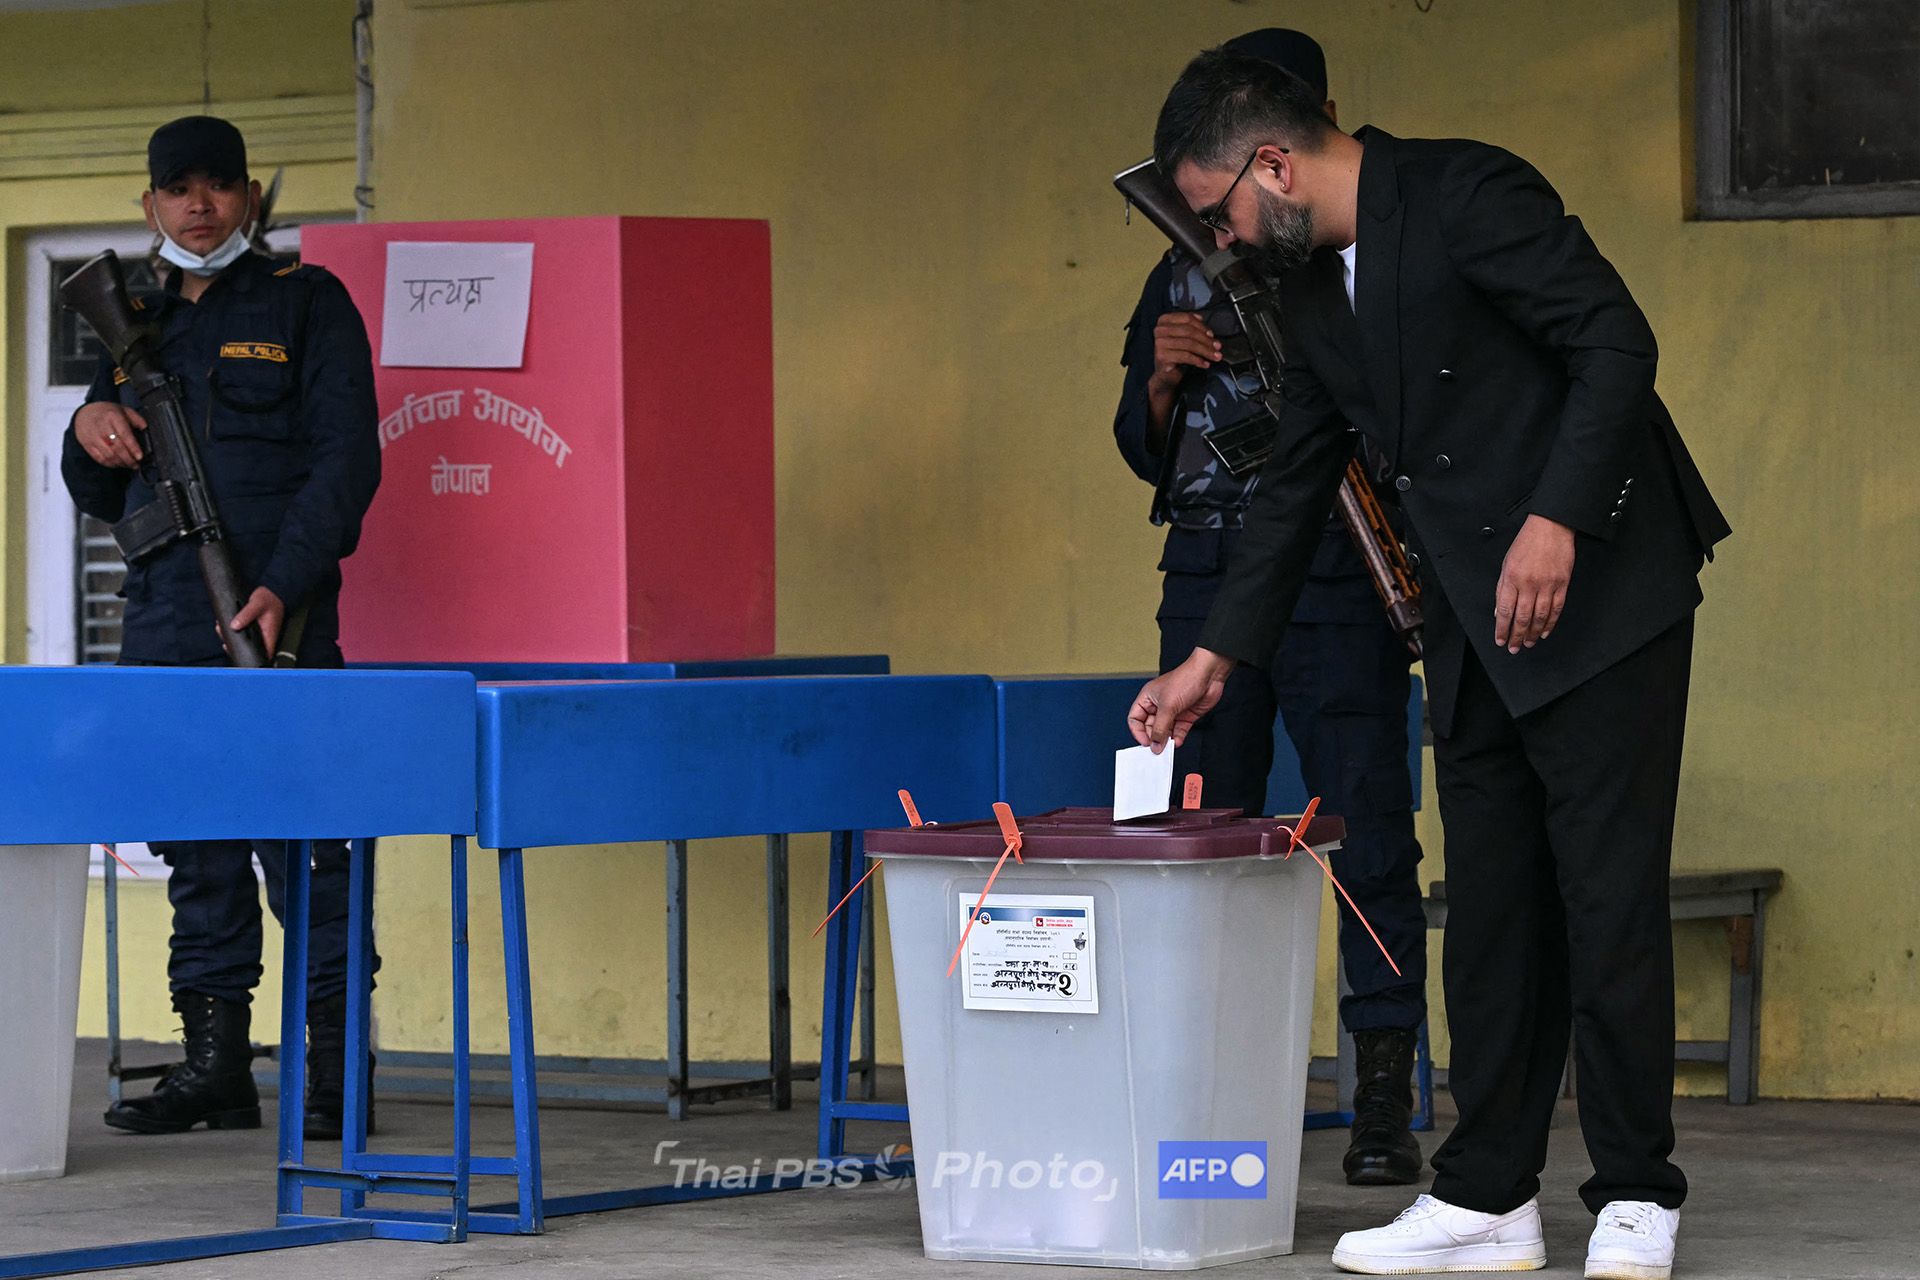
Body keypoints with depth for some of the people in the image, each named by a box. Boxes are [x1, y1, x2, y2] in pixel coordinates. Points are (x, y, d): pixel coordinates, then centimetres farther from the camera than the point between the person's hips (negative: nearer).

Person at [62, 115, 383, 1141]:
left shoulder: (306, 306, 4)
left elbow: (347, 459, -6)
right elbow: (100, 497, 25)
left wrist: (284, 586, -17)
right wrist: (88, 431, 2)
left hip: (277, 627, -6)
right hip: (163, 633, 6)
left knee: (303, 845, -8)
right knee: (198, 853, 7)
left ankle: (333, 1074, -5)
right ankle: (214, 1066, 12)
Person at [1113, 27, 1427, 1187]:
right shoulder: (1182, 273, 16)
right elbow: (1144, 452, 18)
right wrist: (1165, 376, -1)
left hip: (1338, 578, -4)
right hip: (1208, 575, 4)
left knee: (1370, 835, -6)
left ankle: (1386, 1103, -5)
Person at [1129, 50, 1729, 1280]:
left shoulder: (1466, 194, -12)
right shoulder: (1314, 292, 14)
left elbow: (1617, 342, -18)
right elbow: (1294, 489, 22)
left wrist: (1556, 519, -23)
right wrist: (1213, 657, 23)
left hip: (1599, 591, -8)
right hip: (1478, 629, 8)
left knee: (1610, 893, -6)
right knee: (1495, 909, 8)